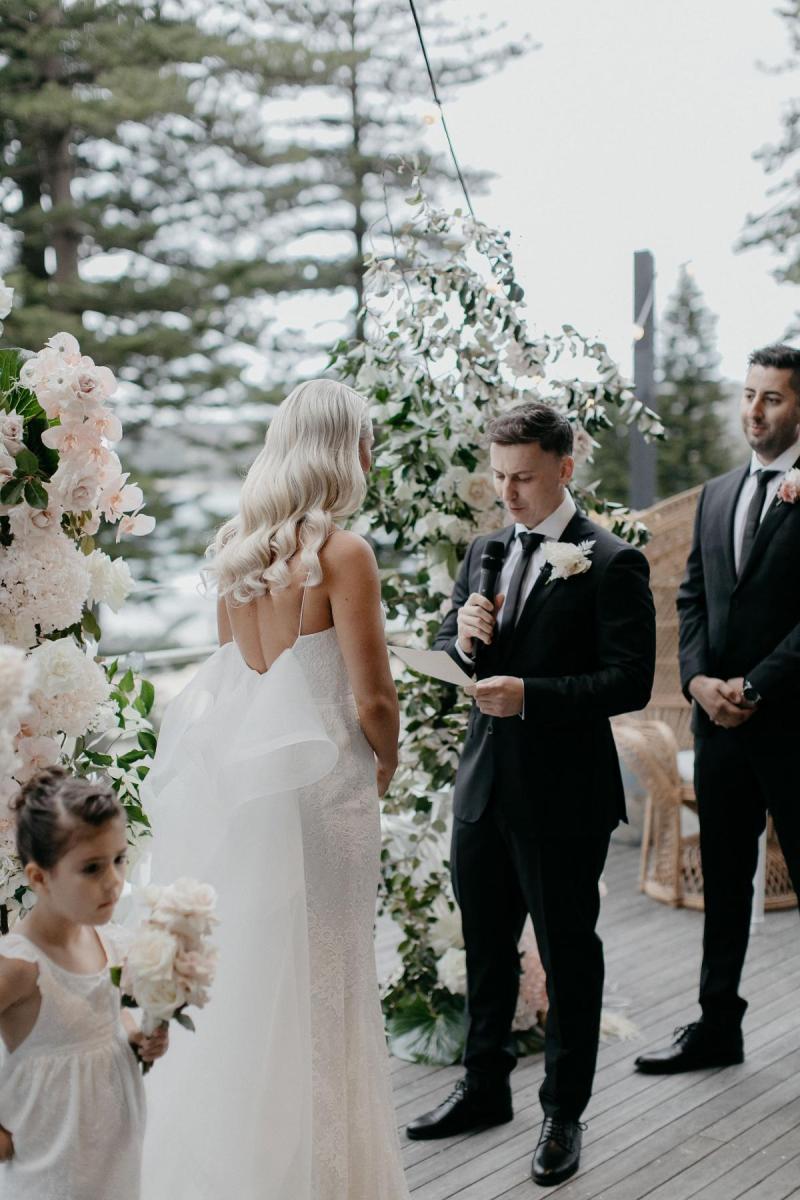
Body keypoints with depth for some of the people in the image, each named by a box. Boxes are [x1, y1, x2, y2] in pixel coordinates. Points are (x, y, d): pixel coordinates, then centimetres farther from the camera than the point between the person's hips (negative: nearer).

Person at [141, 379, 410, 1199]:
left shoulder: (235, 545, 6)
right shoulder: (341, 552, -14)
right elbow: (372, 699, -13)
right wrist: (386, 762, 5)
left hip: (232, 772, 7)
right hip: (316, 778, -6)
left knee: (236, 973, 17)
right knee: (313, 981, 5)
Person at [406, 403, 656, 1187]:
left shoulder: (610, 563, -11)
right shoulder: (485, 552, 9)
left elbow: (630, 680, -17)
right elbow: (447, 651, 15)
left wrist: (530, 695, -25)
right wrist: (463, 639, -8)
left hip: (563, 796, -6)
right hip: (485, 785, 6)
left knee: (567, 953, 8)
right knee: (485, 947, 19)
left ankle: (564, 1113, 24)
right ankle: (485, 1088, 37)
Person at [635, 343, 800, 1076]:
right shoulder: (716, 495, 14)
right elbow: (693, 596, 12)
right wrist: (698, 678, -3)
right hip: (719, 718, 7)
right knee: (724, 877, 14)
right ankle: (718, 1025, 25)